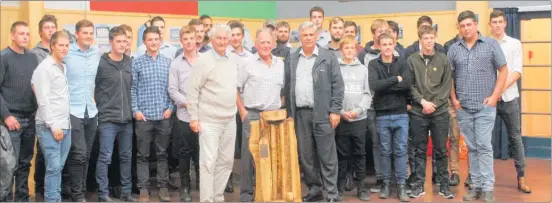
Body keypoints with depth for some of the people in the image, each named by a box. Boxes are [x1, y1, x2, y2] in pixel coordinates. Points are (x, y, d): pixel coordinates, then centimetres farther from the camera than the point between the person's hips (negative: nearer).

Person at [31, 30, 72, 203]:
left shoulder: (64, 67, 15)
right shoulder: (44, 67, -7)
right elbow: (43, 100, -12)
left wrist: (64, 123, 10)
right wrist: (53, 125, -14)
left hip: (65, 125, 7)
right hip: (50, 126, -7)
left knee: (59, 167, 11)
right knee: (53, 167, -6)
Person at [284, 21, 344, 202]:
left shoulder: (328, 57, 0)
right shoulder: (292, 59, 11)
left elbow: (337, 85, -3)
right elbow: (288, 86, 12)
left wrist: (335, 111, -10)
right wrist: (289, 112, 8)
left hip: (322, 113, -4)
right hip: (300, 114, 4)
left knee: (327, 156, -1)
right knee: (305, 156, 8)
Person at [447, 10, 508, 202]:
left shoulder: (491, 44, -1)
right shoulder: (453, 49, 5)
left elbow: (503, 70, 0)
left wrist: (494, 96, -7)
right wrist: (453, 99, 2)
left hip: (485, 106, -3)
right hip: (463, 108, 3)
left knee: (484, 146, -7)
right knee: (472, 148, 9)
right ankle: (476, 186, 17)